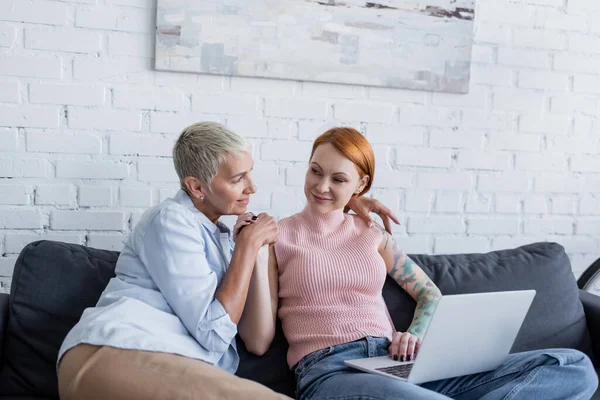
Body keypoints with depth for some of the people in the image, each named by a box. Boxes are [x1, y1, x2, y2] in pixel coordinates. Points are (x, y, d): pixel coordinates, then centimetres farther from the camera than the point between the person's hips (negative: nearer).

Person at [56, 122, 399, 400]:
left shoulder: (223, 240, 22)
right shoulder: (171, 218, -1)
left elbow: (258, 340, 12)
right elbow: (214, 333, -9)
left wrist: (257, 249, 10)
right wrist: (248, 245, -2)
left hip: (178, 369, 8)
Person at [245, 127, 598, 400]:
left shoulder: (372, 235, 19)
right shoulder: (279, 236, 8)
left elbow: (430, 294, 24)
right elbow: (259, 340, 1)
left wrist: (415, 335, 2)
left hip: (398, 366, 7)